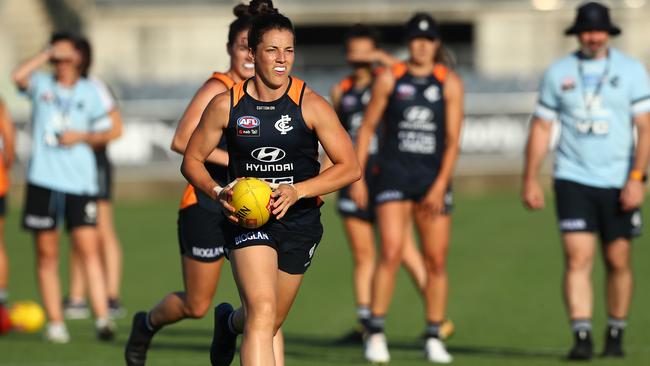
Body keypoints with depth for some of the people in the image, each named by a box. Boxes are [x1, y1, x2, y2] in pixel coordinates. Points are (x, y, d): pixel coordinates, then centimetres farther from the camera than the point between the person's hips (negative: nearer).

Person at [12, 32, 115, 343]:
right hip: (43, 180, 0)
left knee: (88, 249, -11)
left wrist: (81, 136, -5)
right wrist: (47, 55, -10)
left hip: (80, 180, 0)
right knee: (47, 254, 2)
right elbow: (19, 76, -15)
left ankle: (102, 317, -14)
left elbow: (104, 130, 12)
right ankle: (55, 322, 8)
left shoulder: (89, 92, 9)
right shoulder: (41, 84, 6)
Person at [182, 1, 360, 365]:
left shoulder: (311, 105, -8)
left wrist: (297, 191, -20)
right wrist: (218, 192, -15)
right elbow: (192, 160, 6)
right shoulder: (226, 105, -5)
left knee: (269, 324, 16)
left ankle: (229, 321, 53)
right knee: (262, 312, -24)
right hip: (248, 218, -2)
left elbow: (350, 167, -7)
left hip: (299, 221, 2)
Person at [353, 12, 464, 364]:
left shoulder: (449, 83, 3)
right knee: (391, 253, -16)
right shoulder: (390, 79, 2)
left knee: (437, 261, 3)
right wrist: (356, 177, 0)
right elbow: (367, 127, 6)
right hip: (393, 176, -2)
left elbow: (453, 139, -1)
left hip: (433, 179, 2)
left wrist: (440, 186, -10)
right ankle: (375, 334, -11)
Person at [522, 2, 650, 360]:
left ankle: (616, 334, 19)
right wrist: (530, 179, 5)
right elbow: (540, 127, 10)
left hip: (618, 183, 0)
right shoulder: (558, 73, 6)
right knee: (577, 259, -12)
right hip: (573, 179, 0)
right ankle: (581, 337, -15)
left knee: (618, 262, 4)